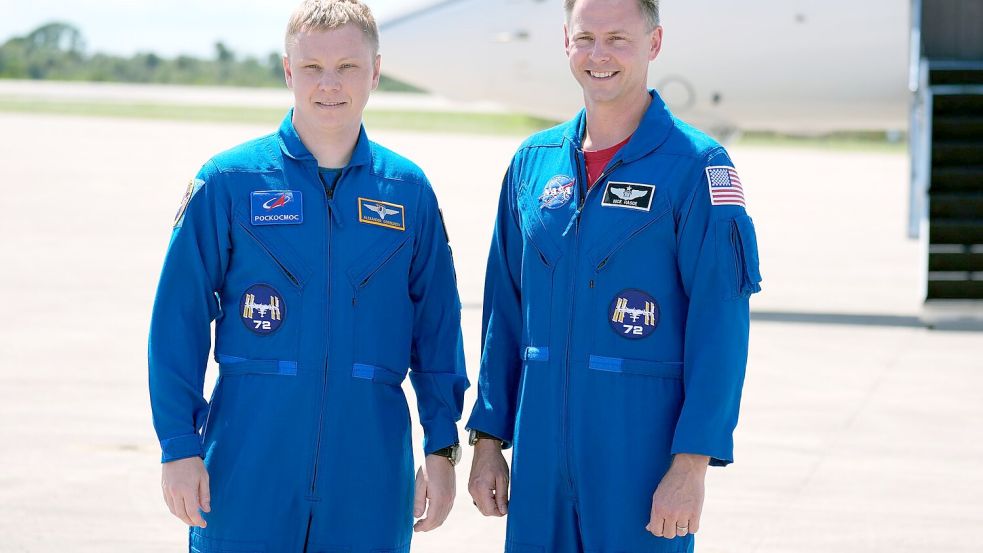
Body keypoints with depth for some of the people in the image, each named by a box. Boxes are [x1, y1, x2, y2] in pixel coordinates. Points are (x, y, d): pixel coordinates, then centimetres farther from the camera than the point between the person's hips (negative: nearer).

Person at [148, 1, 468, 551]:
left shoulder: (409, 191, 7)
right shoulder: (228, 181, 0)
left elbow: (437, 329, 11)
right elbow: (179, 320, 0)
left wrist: (442, 449, 6)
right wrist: (179, 445, -5)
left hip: (369, 480, 2)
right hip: (248, 474, -2)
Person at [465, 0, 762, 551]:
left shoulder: (697, 166, -6)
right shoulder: (533, 162, 10)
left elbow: (720, 327, -10)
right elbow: (505, 313, 14)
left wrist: (692, 463, -16)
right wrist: (488, 440, 10)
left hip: (644, 461, -4)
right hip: (540, 459, 5)